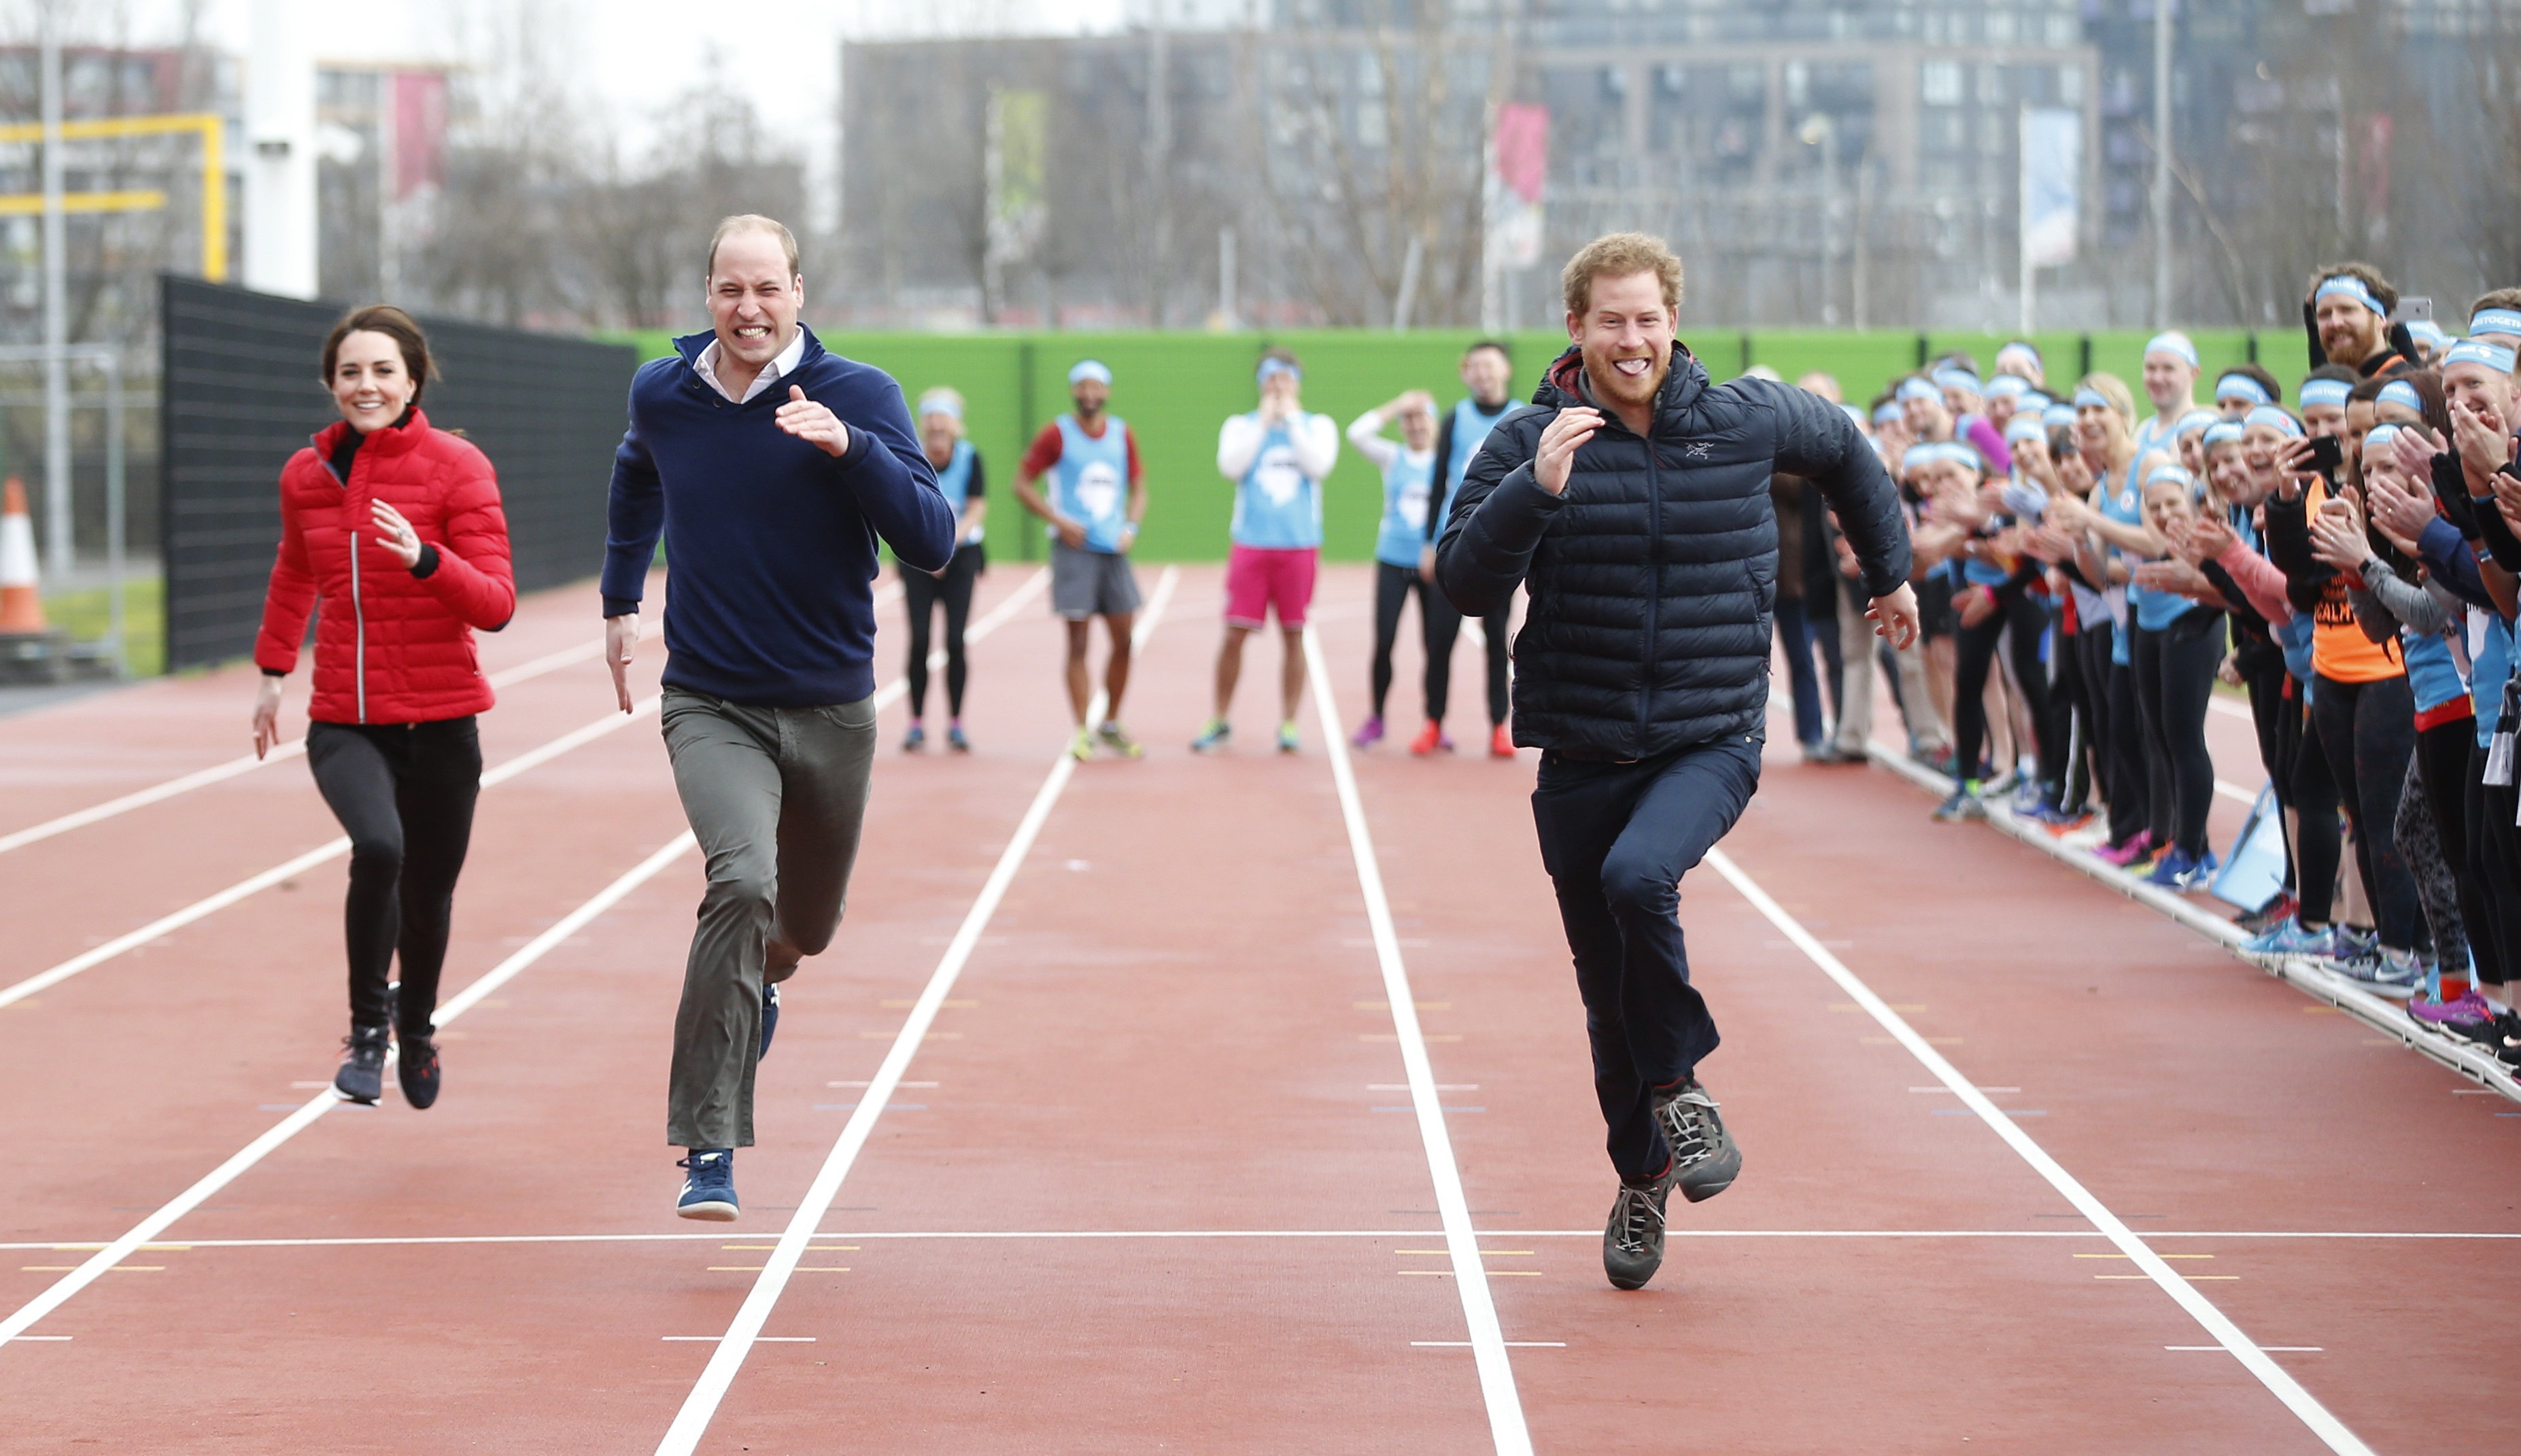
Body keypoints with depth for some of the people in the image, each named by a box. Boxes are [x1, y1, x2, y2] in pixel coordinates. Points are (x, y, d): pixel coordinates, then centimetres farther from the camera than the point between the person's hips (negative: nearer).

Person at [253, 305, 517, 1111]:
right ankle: (367, 1027, -9)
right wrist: (272, 669, 25)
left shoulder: (457, 466, -8)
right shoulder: (307, 474, 4)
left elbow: (496, 605, -13)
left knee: (428, 892, 10)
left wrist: (423, 557, -29)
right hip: (343, 721, 1)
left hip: (440, 721, -1)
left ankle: (417, 1023, 42)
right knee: (377, 845, -28)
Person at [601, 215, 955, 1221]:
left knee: (804, 927, 17)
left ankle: (755, 985, 57)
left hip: (831, 712, 1)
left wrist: (851, 447, -29)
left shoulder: (859, 397, -9)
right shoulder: (661, 394, -1)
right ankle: (708, 1150, -23)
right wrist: (621, 599, 26)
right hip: (711, 706, -1)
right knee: (742, 882, -26)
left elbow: (933, 545, -18)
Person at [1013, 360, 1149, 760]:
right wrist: (1059, 521, -11)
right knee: (1079, 641, -4)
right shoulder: (1057, 434, -3)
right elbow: (1023, 483, -2)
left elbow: (1138, 488, 17)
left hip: (1114, 549, 4)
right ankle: (1082, 732, 0)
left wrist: (1131, 527, 0)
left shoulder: (1122, 436, 9)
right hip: (1075, 547, -4)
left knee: (1123, 639, 4)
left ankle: (1111, 726, 20)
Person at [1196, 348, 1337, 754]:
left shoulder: (1318, 426, 9)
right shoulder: (1241, 426, 11)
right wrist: (1264, 422, -5)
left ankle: (1288, 724, 9)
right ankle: (1220, 722, 7)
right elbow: (1231, 466, -8)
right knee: (1235, 632, -4)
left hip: (1299, 546, 0)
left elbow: (1318, 466, -9)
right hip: (1251, 544, 0)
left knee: (1294, 635, 2)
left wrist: (1291, 420, -6)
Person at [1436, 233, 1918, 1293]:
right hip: (1581, 756, 2)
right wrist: (1535, 490, -26)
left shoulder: (1745, 420, -1)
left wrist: (1890, 571, 29)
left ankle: (1679, 1082, -8)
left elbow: (1844, 450, 21)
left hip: (1712, 741, -1)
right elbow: (1464, 583, -12)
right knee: (1609, 995, 9)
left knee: (1639, 876, -31)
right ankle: (1643, 1176, 30)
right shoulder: (1530, 442, -4)